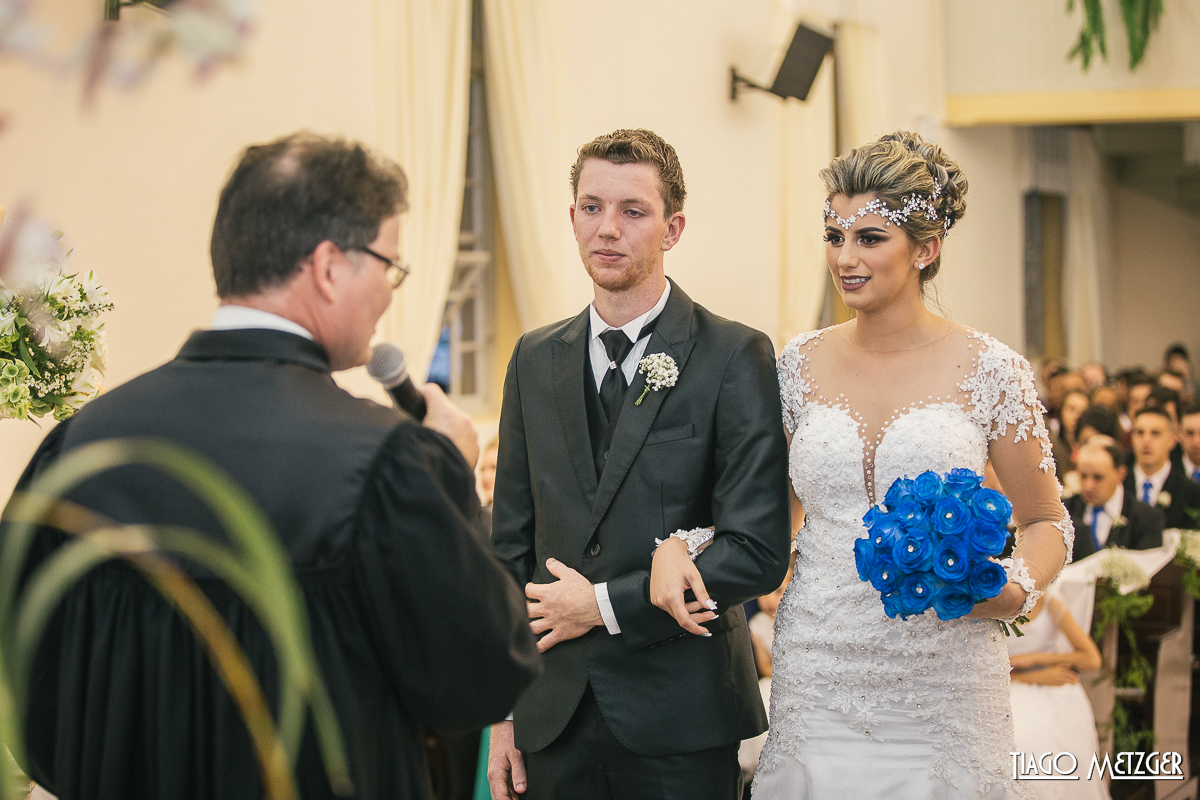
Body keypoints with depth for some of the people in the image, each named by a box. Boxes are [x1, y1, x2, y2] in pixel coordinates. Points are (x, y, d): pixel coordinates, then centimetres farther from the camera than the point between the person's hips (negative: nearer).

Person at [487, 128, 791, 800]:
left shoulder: (736, 357, -6)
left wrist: (605, 605, -10)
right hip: (554, 715, 4)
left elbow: (758, 551, -12)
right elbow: (512, 544, 11)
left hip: (680, 724, -4)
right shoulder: (536, 360, 9)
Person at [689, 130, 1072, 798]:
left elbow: (1046, 522, 5)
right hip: (817, 684, 2)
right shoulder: (801, 365, 5)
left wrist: (1016, 591, -14)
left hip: (944, 688, -2)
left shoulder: (990, 371, -3)